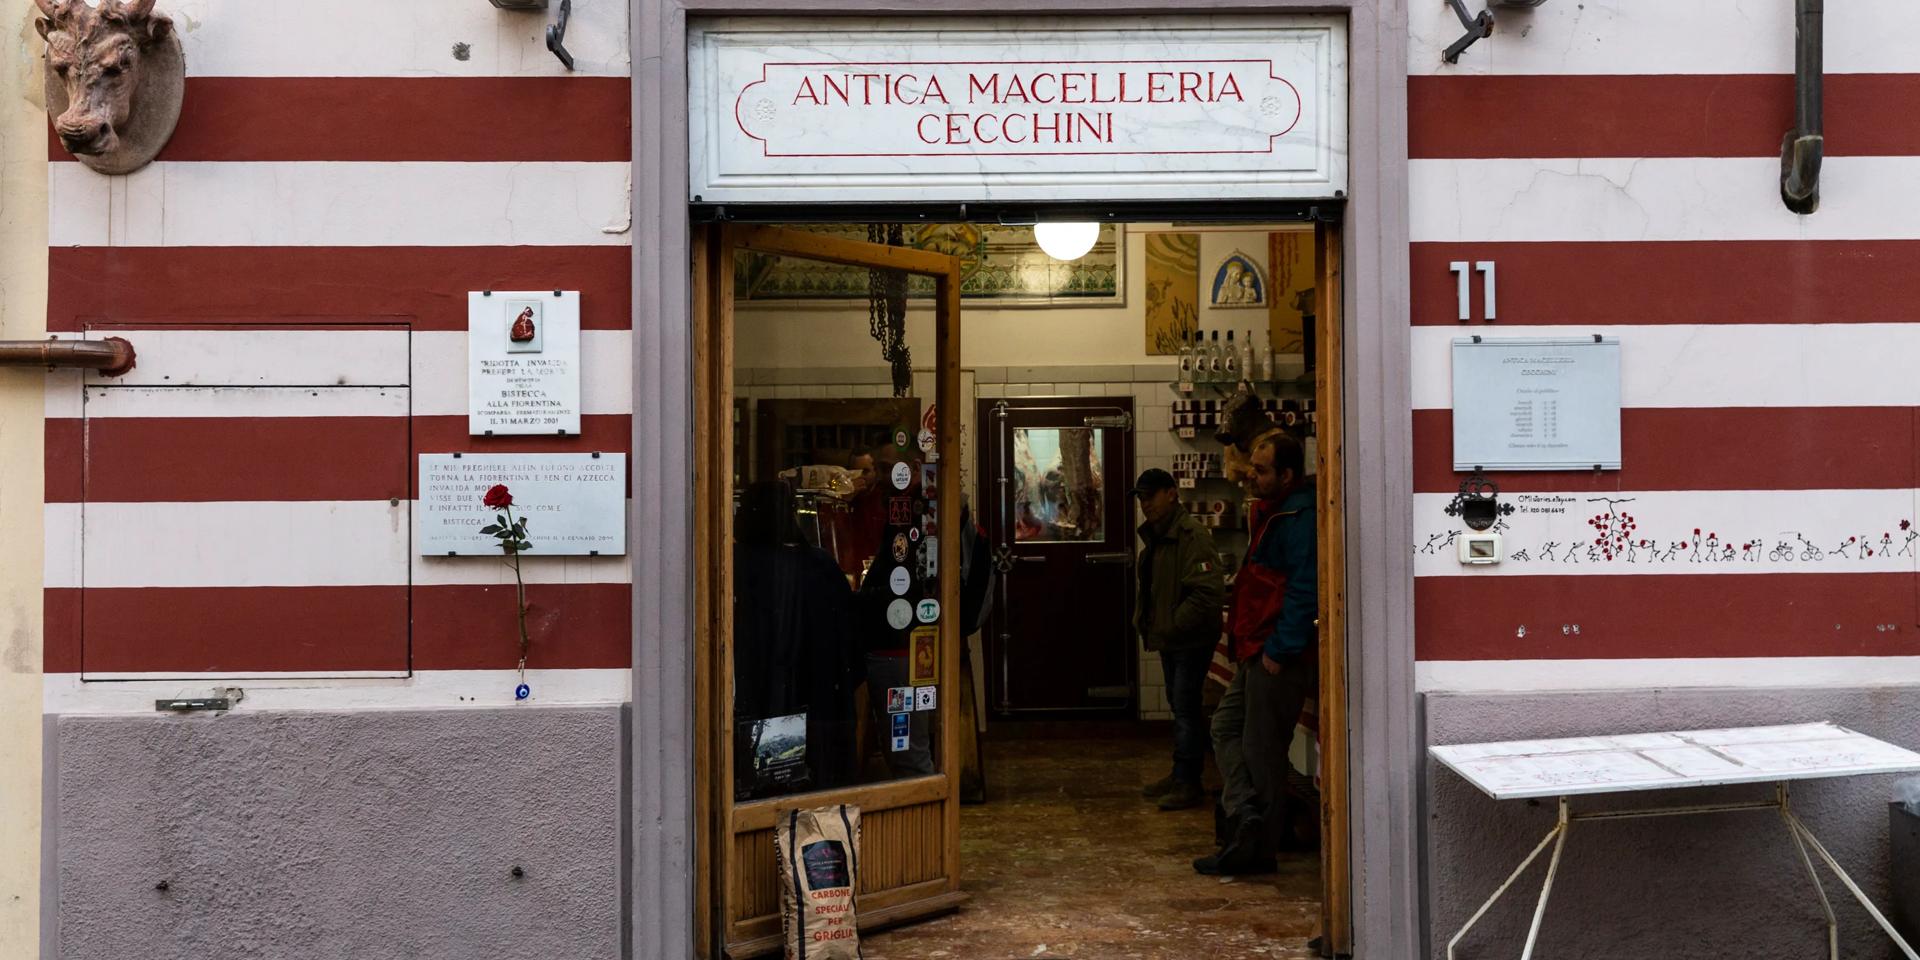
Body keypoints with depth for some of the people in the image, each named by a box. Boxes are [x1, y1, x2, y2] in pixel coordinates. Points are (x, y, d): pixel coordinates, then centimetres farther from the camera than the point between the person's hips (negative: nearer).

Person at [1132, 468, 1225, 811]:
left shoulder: (1192, 536, -19)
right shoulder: (1154, 538, 13)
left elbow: (1208, 592, -26)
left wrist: (1173, 626, -23)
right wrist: (1143, 620, 12)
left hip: (1191, 640, -10)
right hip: (1169, 640, 10)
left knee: (1185, 709, -8)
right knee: (1178, 706, 17)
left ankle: (1187, 784, -2)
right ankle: (1180, 775, 26)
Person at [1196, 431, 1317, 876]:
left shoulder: (1299, 518, -17)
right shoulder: (1272, 513, 16)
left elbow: (1302, 590, -24)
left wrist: (1279, 650, -24)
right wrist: (1245, 635, 17)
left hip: (1278, 658, -11)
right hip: (1258, 651, 11)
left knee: (1261, 748, -2)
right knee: (1226, 726, 12)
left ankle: (1257, 849, 8)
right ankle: (1246, 817, 4)